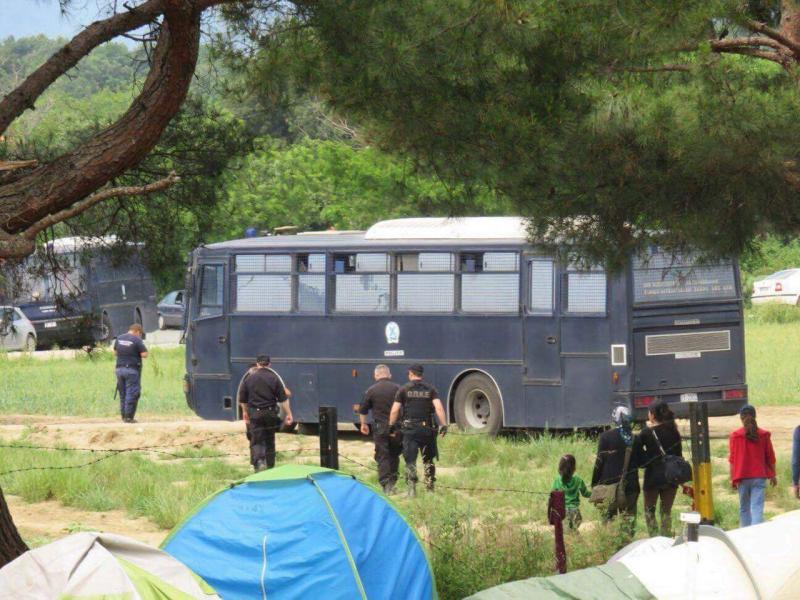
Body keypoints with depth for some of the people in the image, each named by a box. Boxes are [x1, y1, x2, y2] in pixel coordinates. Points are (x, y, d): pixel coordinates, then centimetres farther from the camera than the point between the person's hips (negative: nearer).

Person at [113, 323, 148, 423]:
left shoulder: (119, 338, 8)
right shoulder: (137, 340, -11)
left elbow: (115, 353, 18)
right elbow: (144, 355, -12)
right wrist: (143, 348, 6)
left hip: (120, 369, 6)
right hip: (132, 370, -6)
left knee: (122, 394, 13)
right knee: (132, 394, -2)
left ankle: (124, 416, 16)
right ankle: (129, 417, -4)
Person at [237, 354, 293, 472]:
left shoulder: (248, 377, -2)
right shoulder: (274, 377, -3)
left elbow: (242, 400, 5)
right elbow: (283, 398, -4)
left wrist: (245, 412, 20)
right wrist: (289, 414, 1)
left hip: (255, 413, -1)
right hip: (271, 413, 1)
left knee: (256, 441, -2)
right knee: (270, 441, 15)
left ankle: (259, 461, -27)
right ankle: (270, 466, 23)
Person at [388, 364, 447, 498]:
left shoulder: (404, 390, 0)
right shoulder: (430, 389, 4)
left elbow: (394, 410, -2)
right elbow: (439, 408, -8)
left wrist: (391, 426, 8)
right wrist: (444, 425, -9)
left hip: (410, 428, -2)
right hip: (427, 428, 2)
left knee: (410, 461, 0)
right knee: (428, 460, 15)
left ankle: (411, 488, -9)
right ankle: (430, 487, 19)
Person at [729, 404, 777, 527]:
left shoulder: (735, 435, -5)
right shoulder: (764, 435, -2)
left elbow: (732, 459, -4)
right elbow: (770, 457, 4)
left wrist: (732, 478, 1)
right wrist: (773, 475, 14)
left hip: (742, 476, 0)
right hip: (759, 476, 0)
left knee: (744, 508, 12)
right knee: (757, 508, -6)